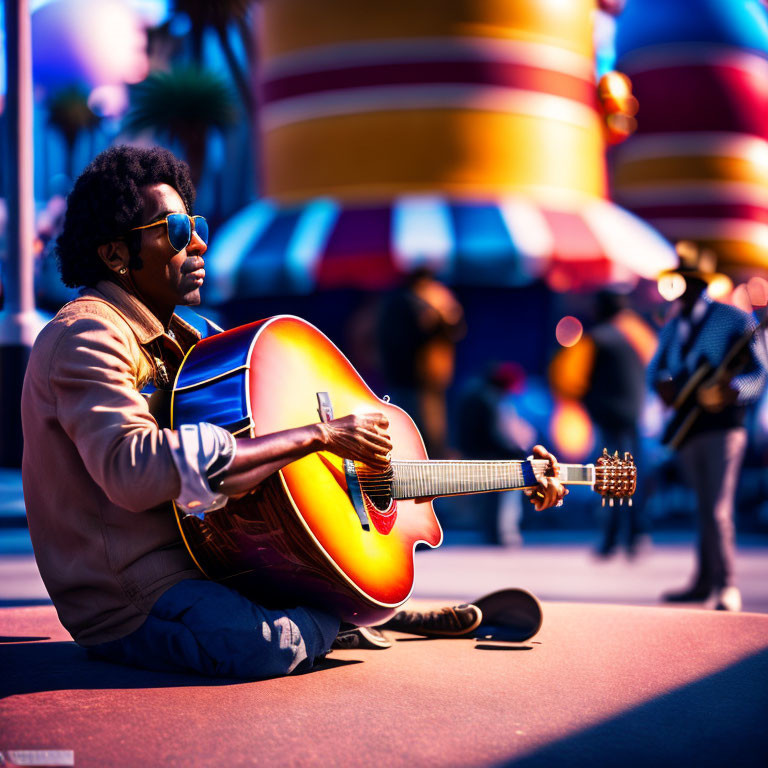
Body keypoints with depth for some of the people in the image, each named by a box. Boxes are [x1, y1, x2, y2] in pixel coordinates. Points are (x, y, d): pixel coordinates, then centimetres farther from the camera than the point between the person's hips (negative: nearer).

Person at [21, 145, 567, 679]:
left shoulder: (184, 339, 17)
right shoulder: (85, 338, -16)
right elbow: (135, 469, -34)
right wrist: (319, 436, -31)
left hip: (210, 557, 9)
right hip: (129, 600, -9)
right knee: (269, 644, -34)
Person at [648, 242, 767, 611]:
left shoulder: (734, 321, -5)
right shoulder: (672, 328, 14)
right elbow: (656, 366, 20)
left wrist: (730, 389, -28)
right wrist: (662, 384, -4)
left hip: (722, 425, -6)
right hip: (687, 428, 6)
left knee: (717, 509, -13)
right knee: (705, 508, 14)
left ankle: (727, 587, -8)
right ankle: (704, 582, 21)